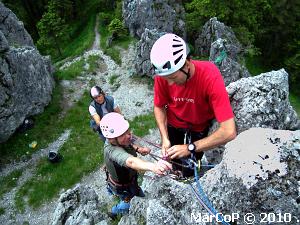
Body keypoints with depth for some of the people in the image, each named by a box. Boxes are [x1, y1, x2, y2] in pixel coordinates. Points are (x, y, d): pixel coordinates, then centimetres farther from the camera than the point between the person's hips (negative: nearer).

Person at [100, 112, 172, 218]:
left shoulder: (112, 141, -20)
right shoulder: (113, 151, -46)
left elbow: (126, 145, 3)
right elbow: (131, 161, -66)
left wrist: (138, 148, -16)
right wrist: (153, 166, -84)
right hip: (123, 187, -6)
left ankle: (111, 190, 67)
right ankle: (115, 212, 45)